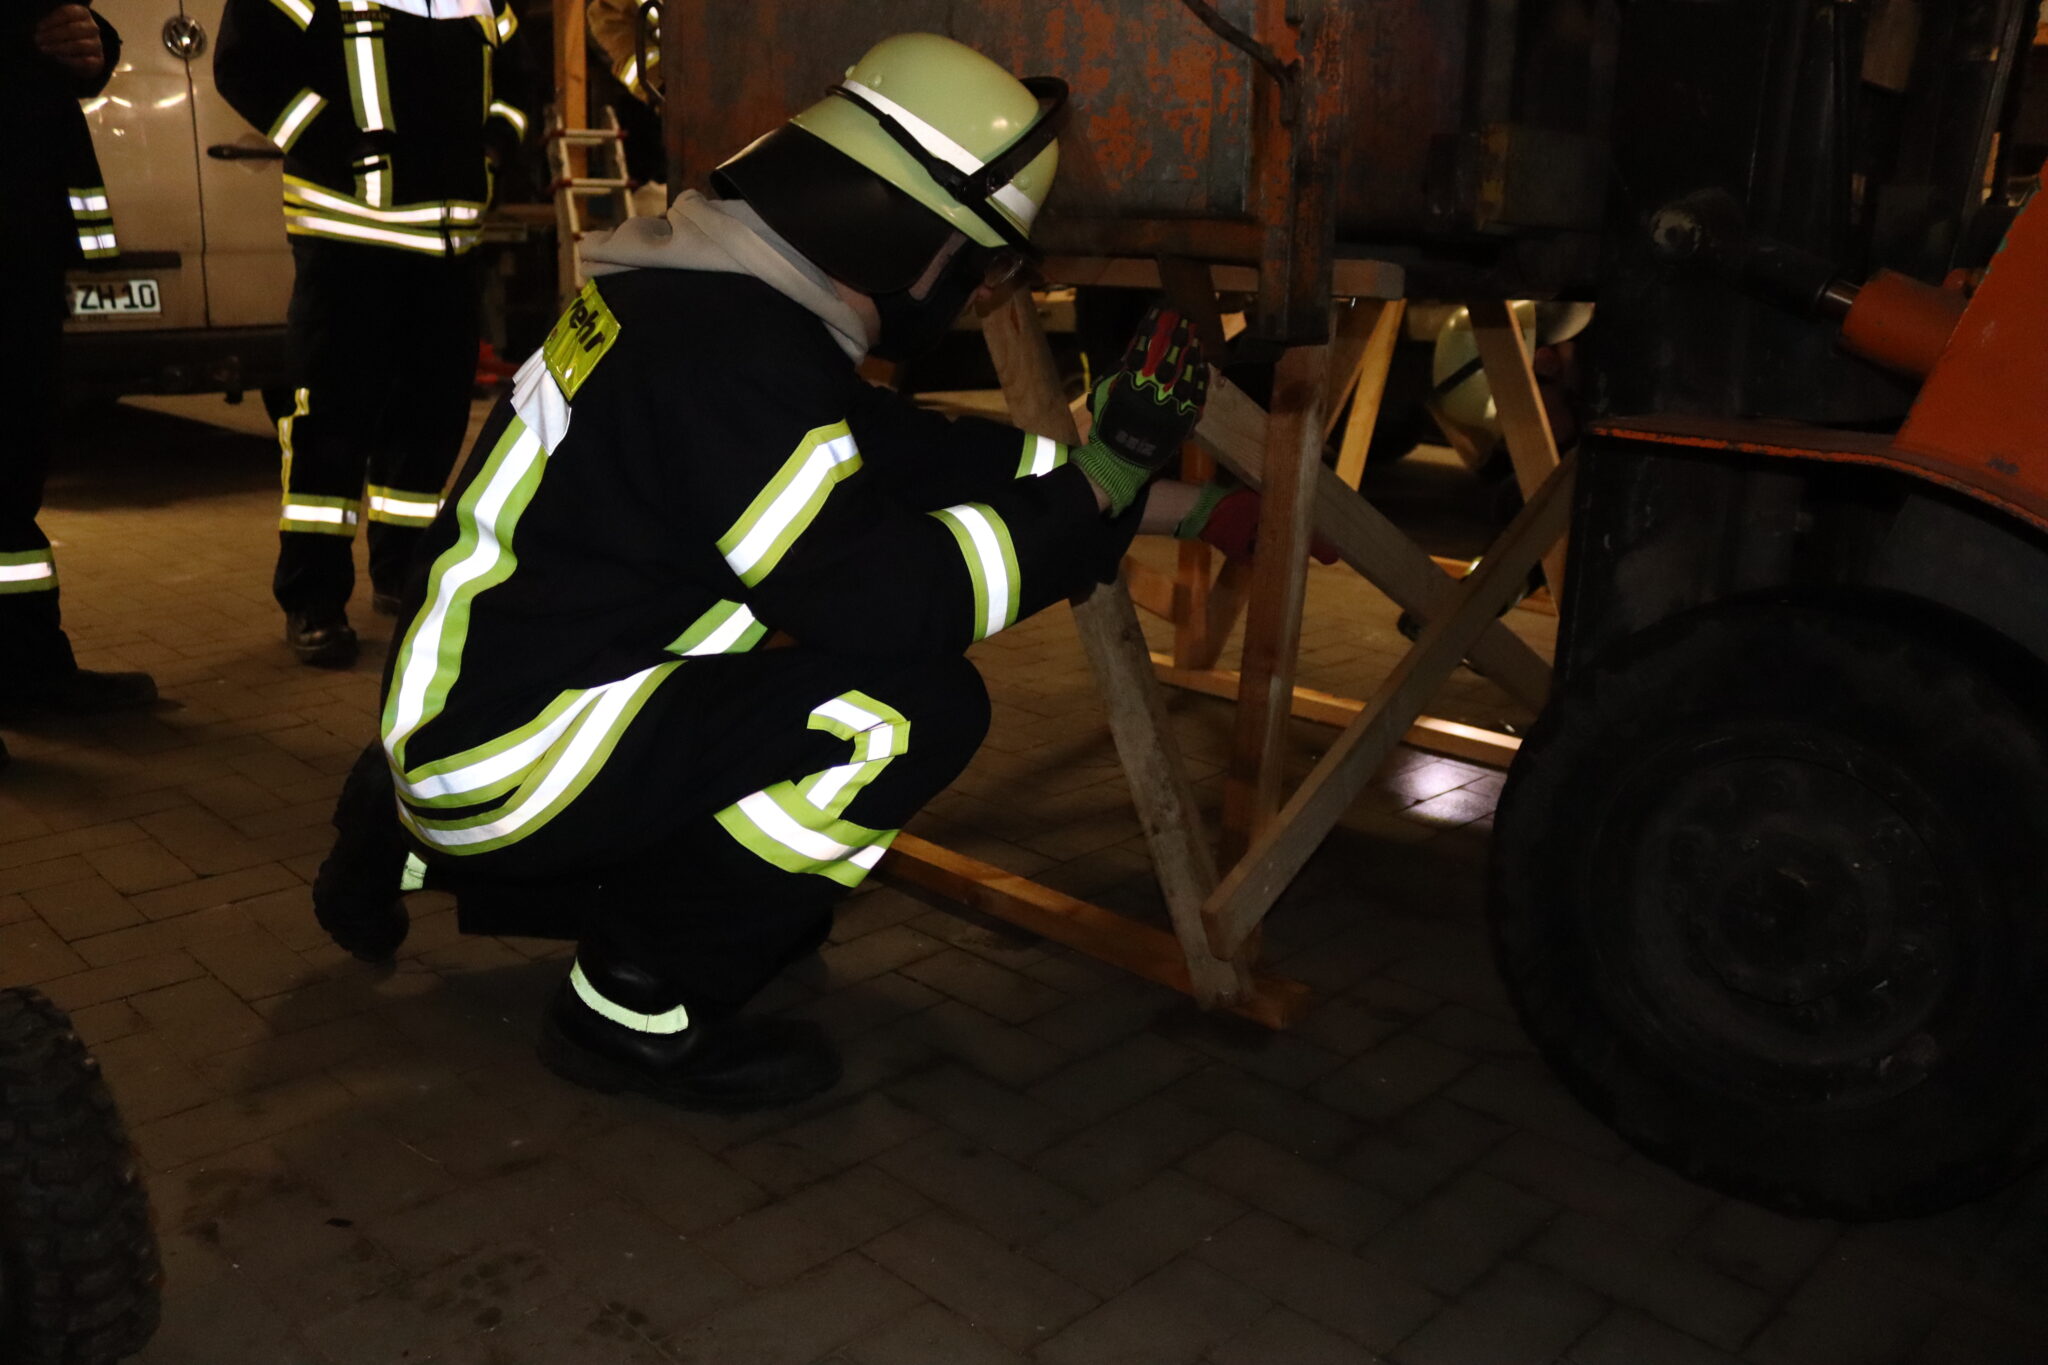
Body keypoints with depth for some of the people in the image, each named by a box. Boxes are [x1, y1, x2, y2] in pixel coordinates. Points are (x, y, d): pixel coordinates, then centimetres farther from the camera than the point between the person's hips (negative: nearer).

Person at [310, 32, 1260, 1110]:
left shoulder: (716, 294, 6)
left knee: (785, 905, 26)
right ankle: (632, 1008, -6)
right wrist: (1102, 482, -16)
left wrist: (1178, 504, 14)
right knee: (921, 707, -20)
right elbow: (887, 603, -27)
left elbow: (921, 457, 11)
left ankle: (420, 848, 28)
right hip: (506, 757, -10)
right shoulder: (731, 355, -24)